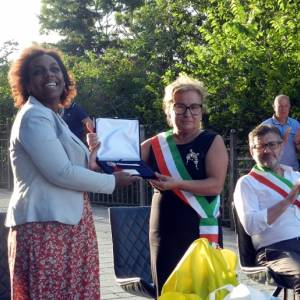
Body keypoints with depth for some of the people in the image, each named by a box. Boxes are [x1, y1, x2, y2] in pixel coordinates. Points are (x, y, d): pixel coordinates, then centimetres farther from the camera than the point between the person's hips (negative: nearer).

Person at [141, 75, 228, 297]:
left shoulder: (213, 142, -2)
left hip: (201, 232, -3)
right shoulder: (155, 145, 6)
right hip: (163, 233, 3)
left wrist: (177, 183, -24)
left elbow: (215, 185, -13)